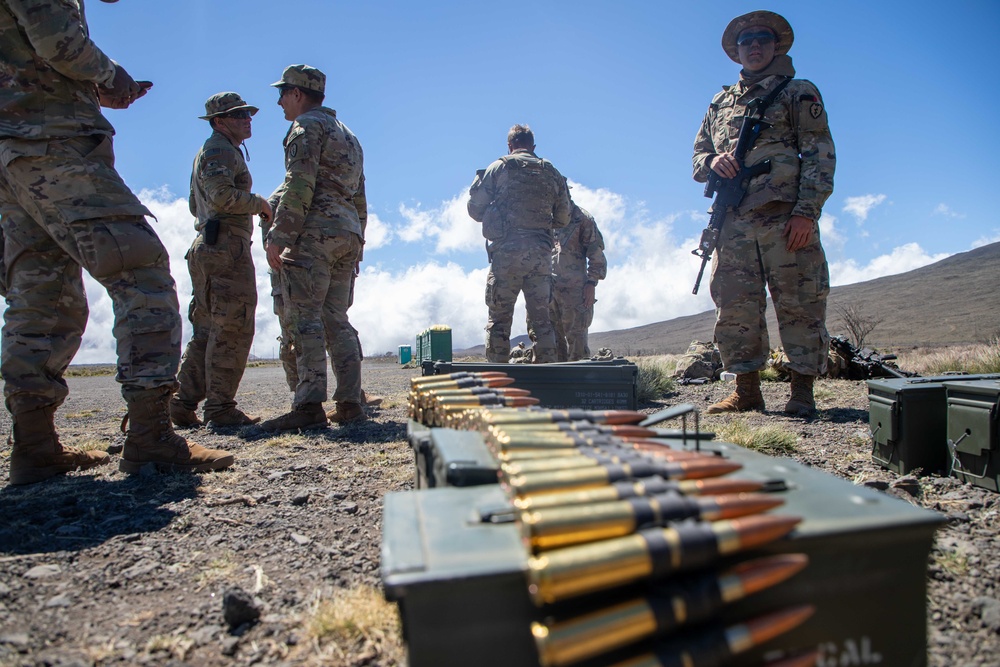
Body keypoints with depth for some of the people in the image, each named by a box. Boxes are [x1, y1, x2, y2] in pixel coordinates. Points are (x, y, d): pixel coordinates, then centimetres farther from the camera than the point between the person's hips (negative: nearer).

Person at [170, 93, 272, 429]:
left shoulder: (208, 152, 28)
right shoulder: (221, 150, -4)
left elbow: (195, 205, 31)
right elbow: (223, 196, -21)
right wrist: (259, 203, -6)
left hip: (207, 247, 10)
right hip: (227, 246, -10)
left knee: (208, 331, 11)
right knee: (232, 329, -10)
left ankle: (182, 404, 12)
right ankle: (220, 408, -7)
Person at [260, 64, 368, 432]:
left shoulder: (307, 125, 1)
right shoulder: (348, 135, 28)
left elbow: (299, 185, -14)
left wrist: (278, 237, -16)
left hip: (314, 232, -8)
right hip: (348, 235, 9)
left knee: (303, 317, -11)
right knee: (336, 320, 8)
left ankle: (309, 406, -16)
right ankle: (350, 403, 5)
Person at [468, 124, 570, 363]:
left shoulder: (499, 168, 4)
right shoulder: (552, 173, 14)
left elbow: (475, 209, 3)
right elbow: (563, 219, 16)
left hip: (507, 252, -3)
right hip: (541, 254, 3)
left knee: (499, 319, 2)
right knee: (542, 319, 10)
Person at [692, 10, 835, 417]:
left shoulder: (799, 92, 12)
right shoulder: (720, 103, 24)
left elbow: (819, 154, 1)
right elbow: (698, 153, 24)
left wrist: (807, 211, -12)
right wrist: (712, 162, -2)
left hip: (786, 217, -3)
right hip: (734, 222, 4)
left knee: (798, 305, -4)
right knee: (734, 307, 1)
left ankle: (802, 393, 4)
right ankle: (747, 391, 9)